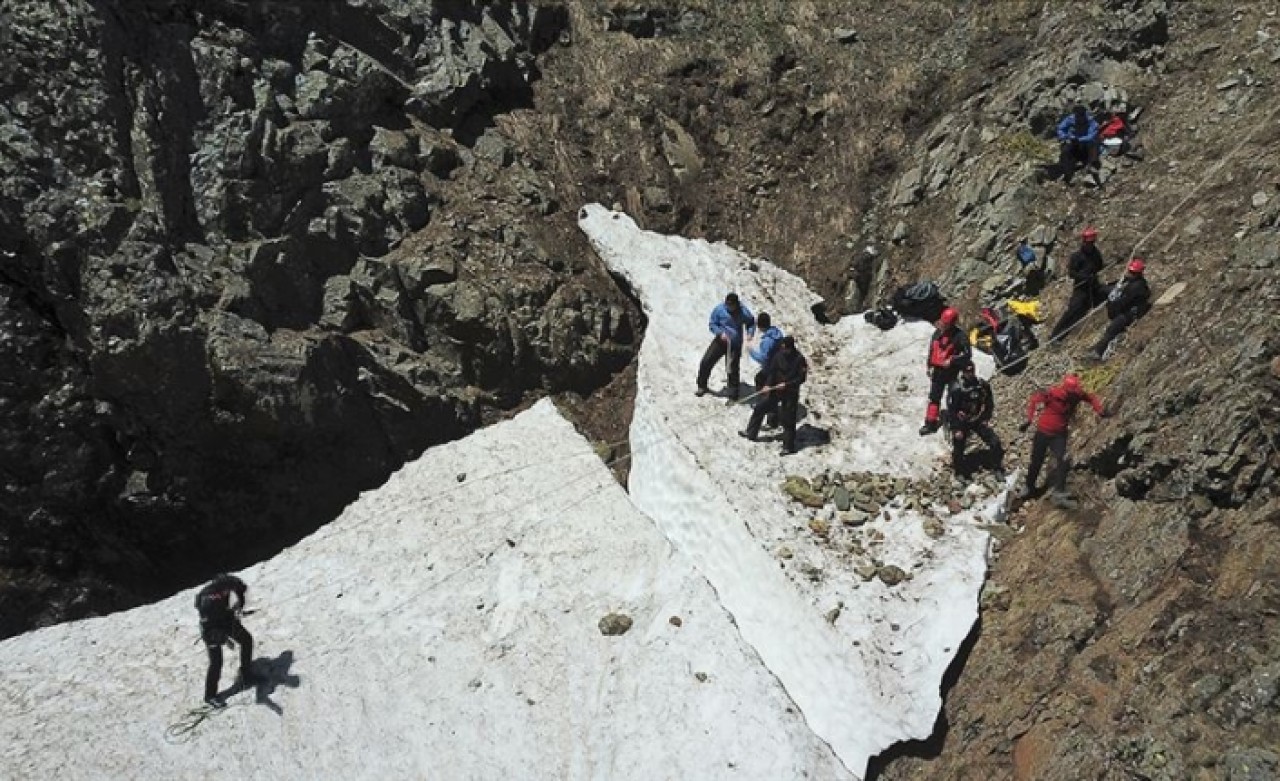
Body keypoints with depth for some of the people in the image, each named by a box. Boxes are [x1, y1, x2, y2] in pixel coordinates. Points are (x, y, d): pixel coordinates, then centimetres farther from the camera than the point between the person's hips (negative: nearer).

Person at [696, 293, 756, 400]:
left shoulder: (744, 312, -12)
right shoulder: (719, 309, -13)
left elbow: (751, 323, 6)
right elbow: (712, 324, -3)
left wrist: (750, 333, -13)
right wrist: (720, 333, -21)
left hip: (735, 344, -1)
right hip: (720, 341, 1)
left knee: (733, 369, 4)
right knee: (706, 362, -4)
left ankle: (733, 392, 26)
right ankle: (702, 386, 18)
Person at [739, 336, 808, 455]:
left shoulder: (799, 360, -17)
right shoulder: (779, 355, -4)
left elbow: (802, 378, -14)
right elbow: (772, 371, 0)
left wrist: (787, 384, -21)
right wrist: (768, 384, -13)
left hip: (790, 392, -6)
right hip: (776, 389, 6)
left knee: (788, 420, -1)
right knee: (760, 407, 10)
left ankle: (788, 446, 12)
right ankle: (751, 433, 26)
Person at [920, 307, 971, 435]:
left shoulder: (960, 336, -16)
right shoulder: (938, 333, 2)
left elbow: (967, 354, -16)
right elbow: (932, 349, 15)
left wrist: (952, 360, -25)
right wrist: (929, 365, 18)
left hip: (952, 371, -5)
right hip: (938, 370, 5)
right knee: (934, 397, 7)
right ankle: (931, 423, 13)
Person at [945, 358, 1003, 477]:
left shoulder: (983, 385, -8)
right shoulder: (956, 388, -21)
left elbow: (989, 404, 8)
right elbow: (951, 410, -16)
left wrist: (985, 419, 1)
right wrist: (956, 429, -17)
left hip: (979, 421, 4)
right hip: (961, 423, -3)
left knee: (995, 443, -2)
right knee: (958, 449, 0)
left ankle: (999, 469, 18)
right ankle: (959, 473, 25)